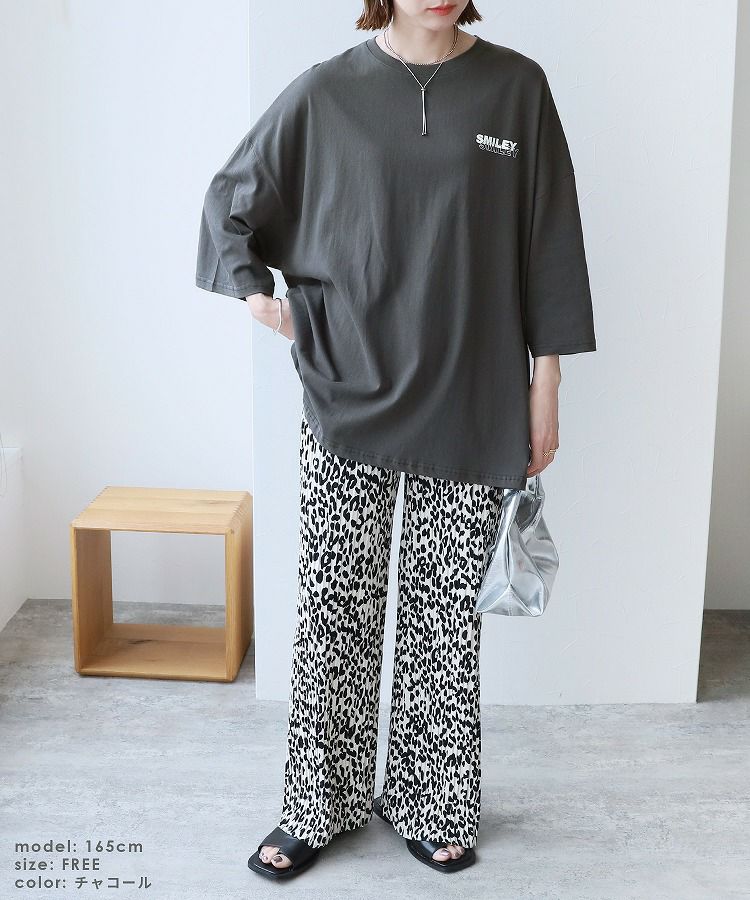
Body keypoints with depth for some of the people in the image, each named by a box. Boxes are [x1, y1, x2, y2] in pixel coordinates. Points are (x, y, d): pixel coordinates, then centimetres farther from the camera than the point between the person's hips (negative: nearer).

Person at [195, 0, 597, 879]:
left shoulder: (517, 88, 1)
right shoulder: (325, 93, 1)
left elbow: (546, 247, 2)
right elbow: (230, 198, 13)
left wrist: (544, 390, 0)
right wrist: (255, 291, -2)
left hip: (471, 409, 0)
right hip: (347, 401, 0)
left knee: (444, 613, 9)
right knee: (334, 610, 6)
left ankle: (429, 804, 27)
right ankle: (318, 805, 24)